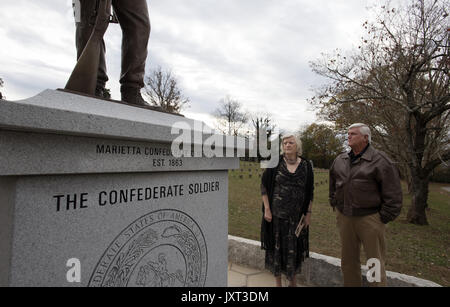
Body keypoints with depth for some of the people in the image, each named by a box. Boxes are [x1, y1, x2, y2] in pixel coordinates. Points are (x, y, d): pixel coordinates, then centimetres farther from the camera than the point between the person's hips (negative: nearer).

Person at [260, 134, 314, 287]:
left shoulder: (306, 165, 2)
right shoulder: (275, 163, -4)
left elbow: (310, 191, 7)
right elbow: (264, 185, -3)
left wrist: (308, 213, 3)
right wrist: (267, 209, -8)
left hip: (296, 216, 2)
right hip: (276, 214, -1)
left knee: (295, 247, 11)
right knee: (276, 246, 8)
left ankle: (293, 281, 35)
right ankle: (278, 281, 28)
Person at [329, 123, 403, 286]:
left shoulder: (379, 160, -9)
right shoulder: (340, 160, 9)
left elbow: (393, 192, -10)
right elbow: (333, 183, 22)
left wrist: (385, 217, -10)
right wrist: (334, 203, 18)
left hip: (370, 218, -5)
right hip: (344, 218, 5)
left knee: (375, 263, 7)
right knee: (348, 261, 17)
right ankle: (351, 284, 34)